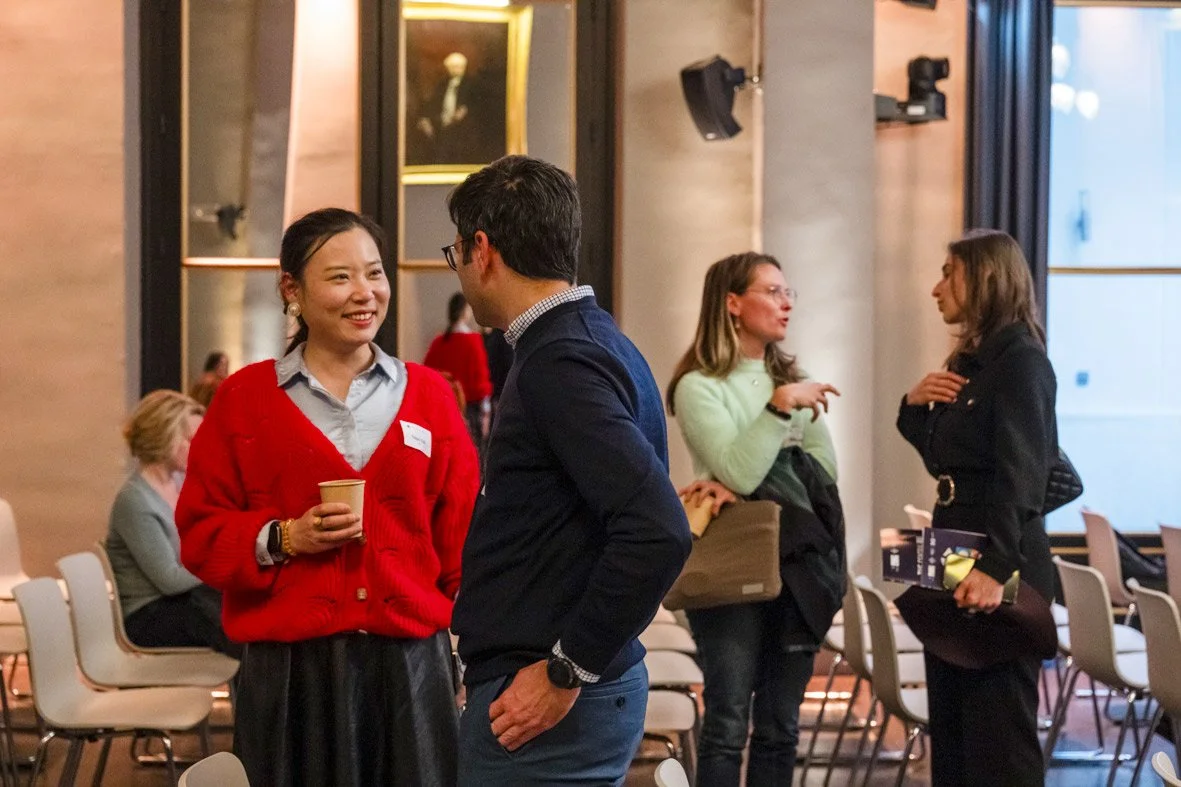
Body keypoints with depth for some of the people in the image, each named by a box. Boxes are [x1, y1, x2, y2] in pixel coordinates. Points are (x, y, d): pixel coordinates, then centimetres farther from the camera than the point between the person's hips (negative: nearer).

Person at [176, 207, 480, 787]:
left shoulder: (429, 396, 9)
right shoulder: (244, 400, 4)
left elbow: (462, 538, 9)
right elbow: (200, 535, 4)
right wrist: (283, 539, -12)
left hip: (411, 666, 1)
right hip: (291, 673, -1)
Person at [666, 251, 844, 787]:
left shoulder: (791, 379, 13)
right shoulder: (699, 386, -6)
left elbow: (825, 472, 2)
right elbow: (739, 471, -18)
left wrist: (754, 484, -11)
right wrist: (781, 407, -21)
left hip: (797, 568, 6)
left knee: (780, 728, 8)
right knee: (728, 725, -5)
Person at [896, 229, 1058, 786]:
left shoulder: (1021, 360, -12)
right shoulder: (969, 361, 16)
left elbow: (1020, 477, -22)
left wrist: (996, 569, -31)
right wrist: (915, 405, 5)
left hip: (999, 560, -9)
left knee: (997, 735, -5)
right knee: (951, 725, 12)